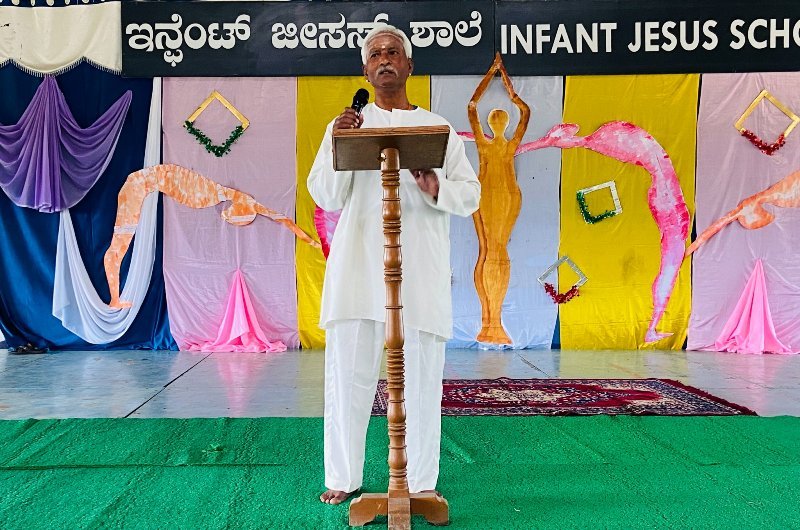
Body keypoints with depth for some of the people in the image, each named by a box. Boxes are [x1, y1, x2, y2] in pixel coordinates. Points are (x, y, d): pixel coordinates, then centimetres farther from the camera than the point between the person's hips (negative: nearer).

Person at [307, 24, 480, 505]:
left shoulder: (439, 128, 13)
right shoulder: (344, 125, 13)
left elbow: (471, 196, 9)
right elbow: (327, 198, 6)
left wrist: (436, 187, -11)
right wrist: (338, 150, -9)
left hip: (422, 266, 0)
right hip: (358, 263, 0)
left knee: (422, 375, 1)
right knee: (348, 371, 1)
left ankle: (420, 482, 13)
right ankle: (343, 478, 14)